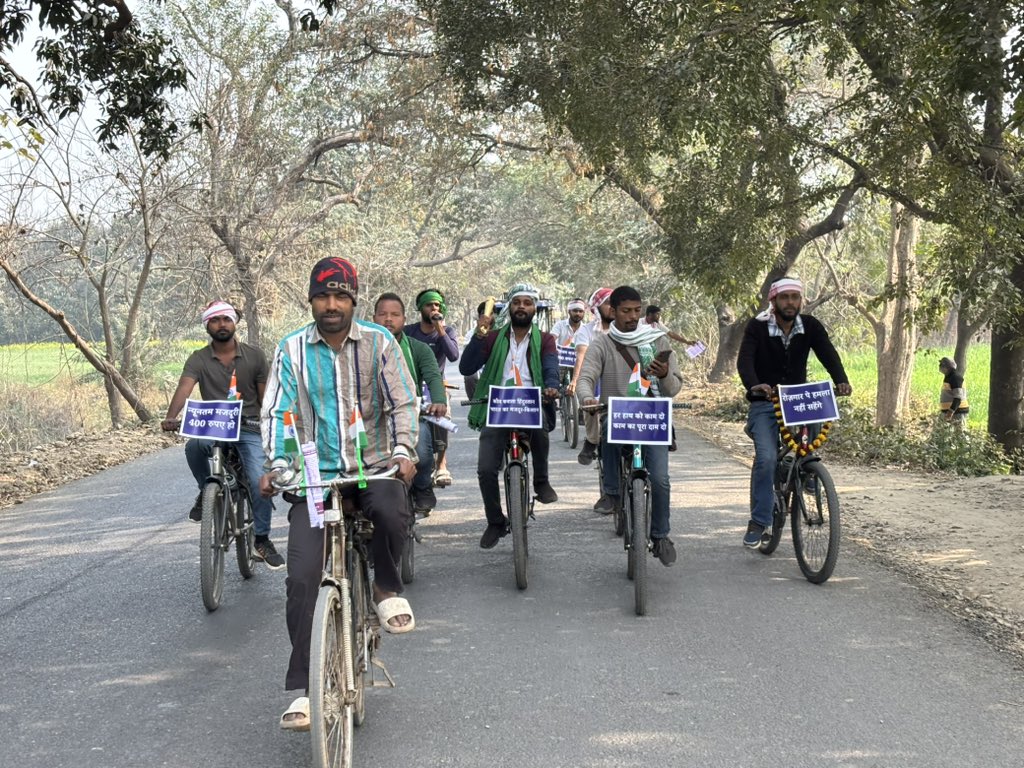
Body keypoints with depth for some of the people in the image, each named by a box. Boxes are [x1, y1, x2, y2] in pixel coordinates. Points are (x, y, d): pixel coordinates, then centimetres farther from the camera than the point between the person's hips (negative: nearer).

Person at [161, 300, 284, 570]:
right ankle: (206, 492, -4)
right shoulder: (199, 359, -1)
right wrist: (171, 417, -37)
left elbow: (266, 398, 5)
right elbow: (184, 388, -18)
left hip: (248, 429, 0)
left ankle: (262, 540, 2)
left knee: (260, 481, -19)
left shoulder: (255, 356, 2)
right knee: (194, 445, -35)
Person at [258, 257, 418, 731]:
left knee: (391, 511, -36)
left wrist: (402, 451, -15)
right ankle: (302, 689, -4)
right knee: (302, 576, -12)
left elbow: (402, 403, 1)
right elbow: (277, 411, 2)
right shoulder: (292, 350, 6)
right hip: (316, 474, 1)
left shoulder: (379, 343, 4)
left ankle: (386, 588, -3)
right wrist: (275, 465, -13)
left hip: (372, 466, -1)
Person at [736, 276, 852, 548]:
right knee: (766, 457, -20)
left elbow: (828, 354, -14)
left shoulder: (811, 327, -1)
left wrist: (841, 381, -35)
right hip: (764, 404, -4)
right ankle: (759, 522, -11)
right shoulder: (757, 327, -9)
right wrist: (753, 385, -43)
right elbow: (744, 360, -22)